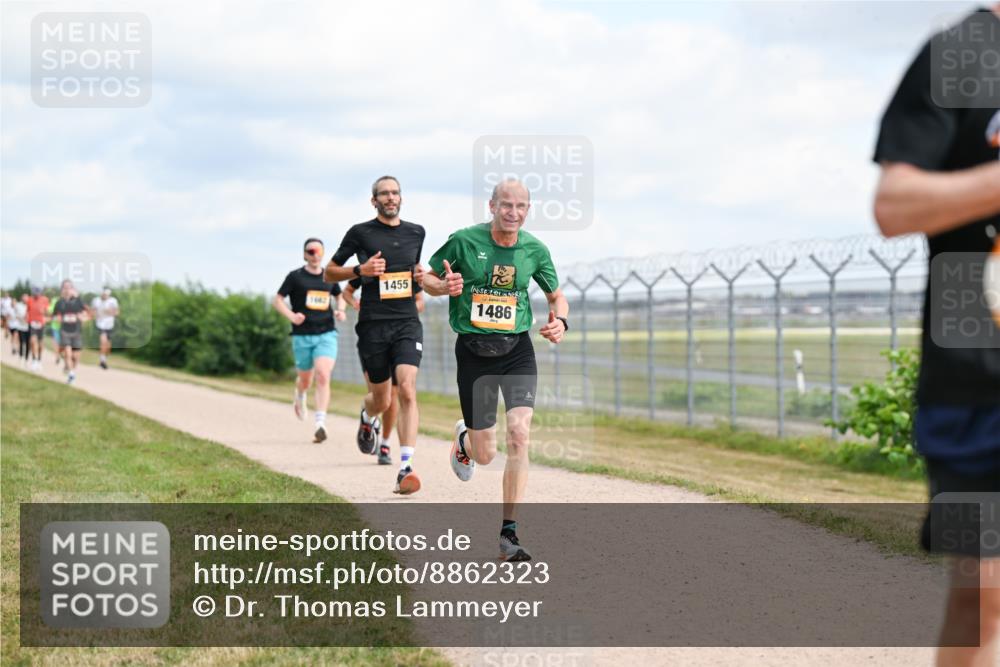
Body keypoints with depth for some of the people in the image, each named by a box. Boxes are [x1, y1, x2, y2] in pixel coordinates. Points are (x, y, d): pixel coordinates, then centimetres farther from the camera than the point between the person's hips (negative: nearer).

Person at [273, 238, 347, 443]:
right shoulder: (295, 276, 0)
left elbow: (339, 296, 27)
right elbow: (278, 300, 0)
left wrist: (340, 310, 5)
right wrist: (291, 316, -18)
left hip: (326, 334, 1)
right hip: (302, 336, -1)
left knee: (323, 377, -18)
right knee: (306, 379, 13)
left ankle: (320, 424, -23)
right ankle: (299, 398, 51)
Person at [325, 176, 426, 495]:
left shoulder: (416, 233, 11)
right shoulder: (360, 233, 0)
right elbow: (329, 272, 7)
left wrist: (420, 276, 5)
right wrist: (360, 270, -11)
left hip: (407, 322, 2)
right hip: (373, 325, -2)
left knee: (407, 390, -18)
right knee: (382, 400, 7)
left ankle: (405, 469, -21)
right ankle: (367, 418, 47)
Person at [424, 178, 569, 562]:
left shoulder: (534, 250, -1)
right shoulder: (464, 241, -7)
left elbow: (556, 295, 14)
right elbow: (426, 278, 5)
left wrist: (560, 321, -8)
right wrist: (444, 287, -18)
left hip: (517, 349, 1)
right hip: (473, 352, -1)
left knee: (519, 434, -18)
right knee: (485, 455, 2)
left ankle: (508, 533, -8)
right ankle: (464, 439, 43)